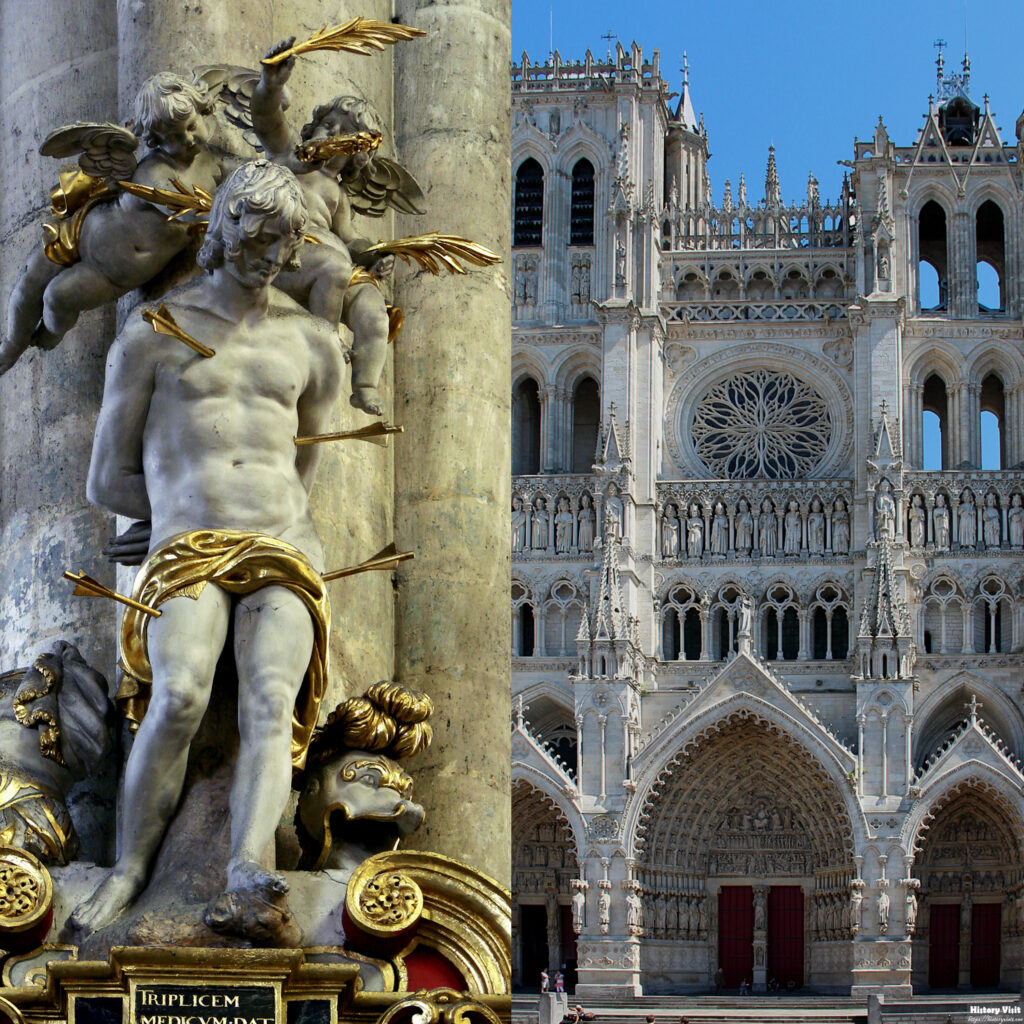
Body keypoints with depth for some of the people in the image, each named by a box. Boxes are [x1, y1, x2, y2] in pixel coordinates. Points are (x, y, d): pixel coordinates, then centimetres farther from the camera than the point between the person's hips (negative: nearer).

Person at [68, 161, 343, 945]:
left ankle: (247, 892, -47)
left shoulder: (314, 344, 19)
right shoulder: (149, 337, 10)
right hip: (185, 557, -2)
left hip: (284, 558, 2)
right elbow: (107, 483, 14)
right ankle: (130, 874, -15)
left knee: (272, 703, -27)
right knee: (180, 697, -31)